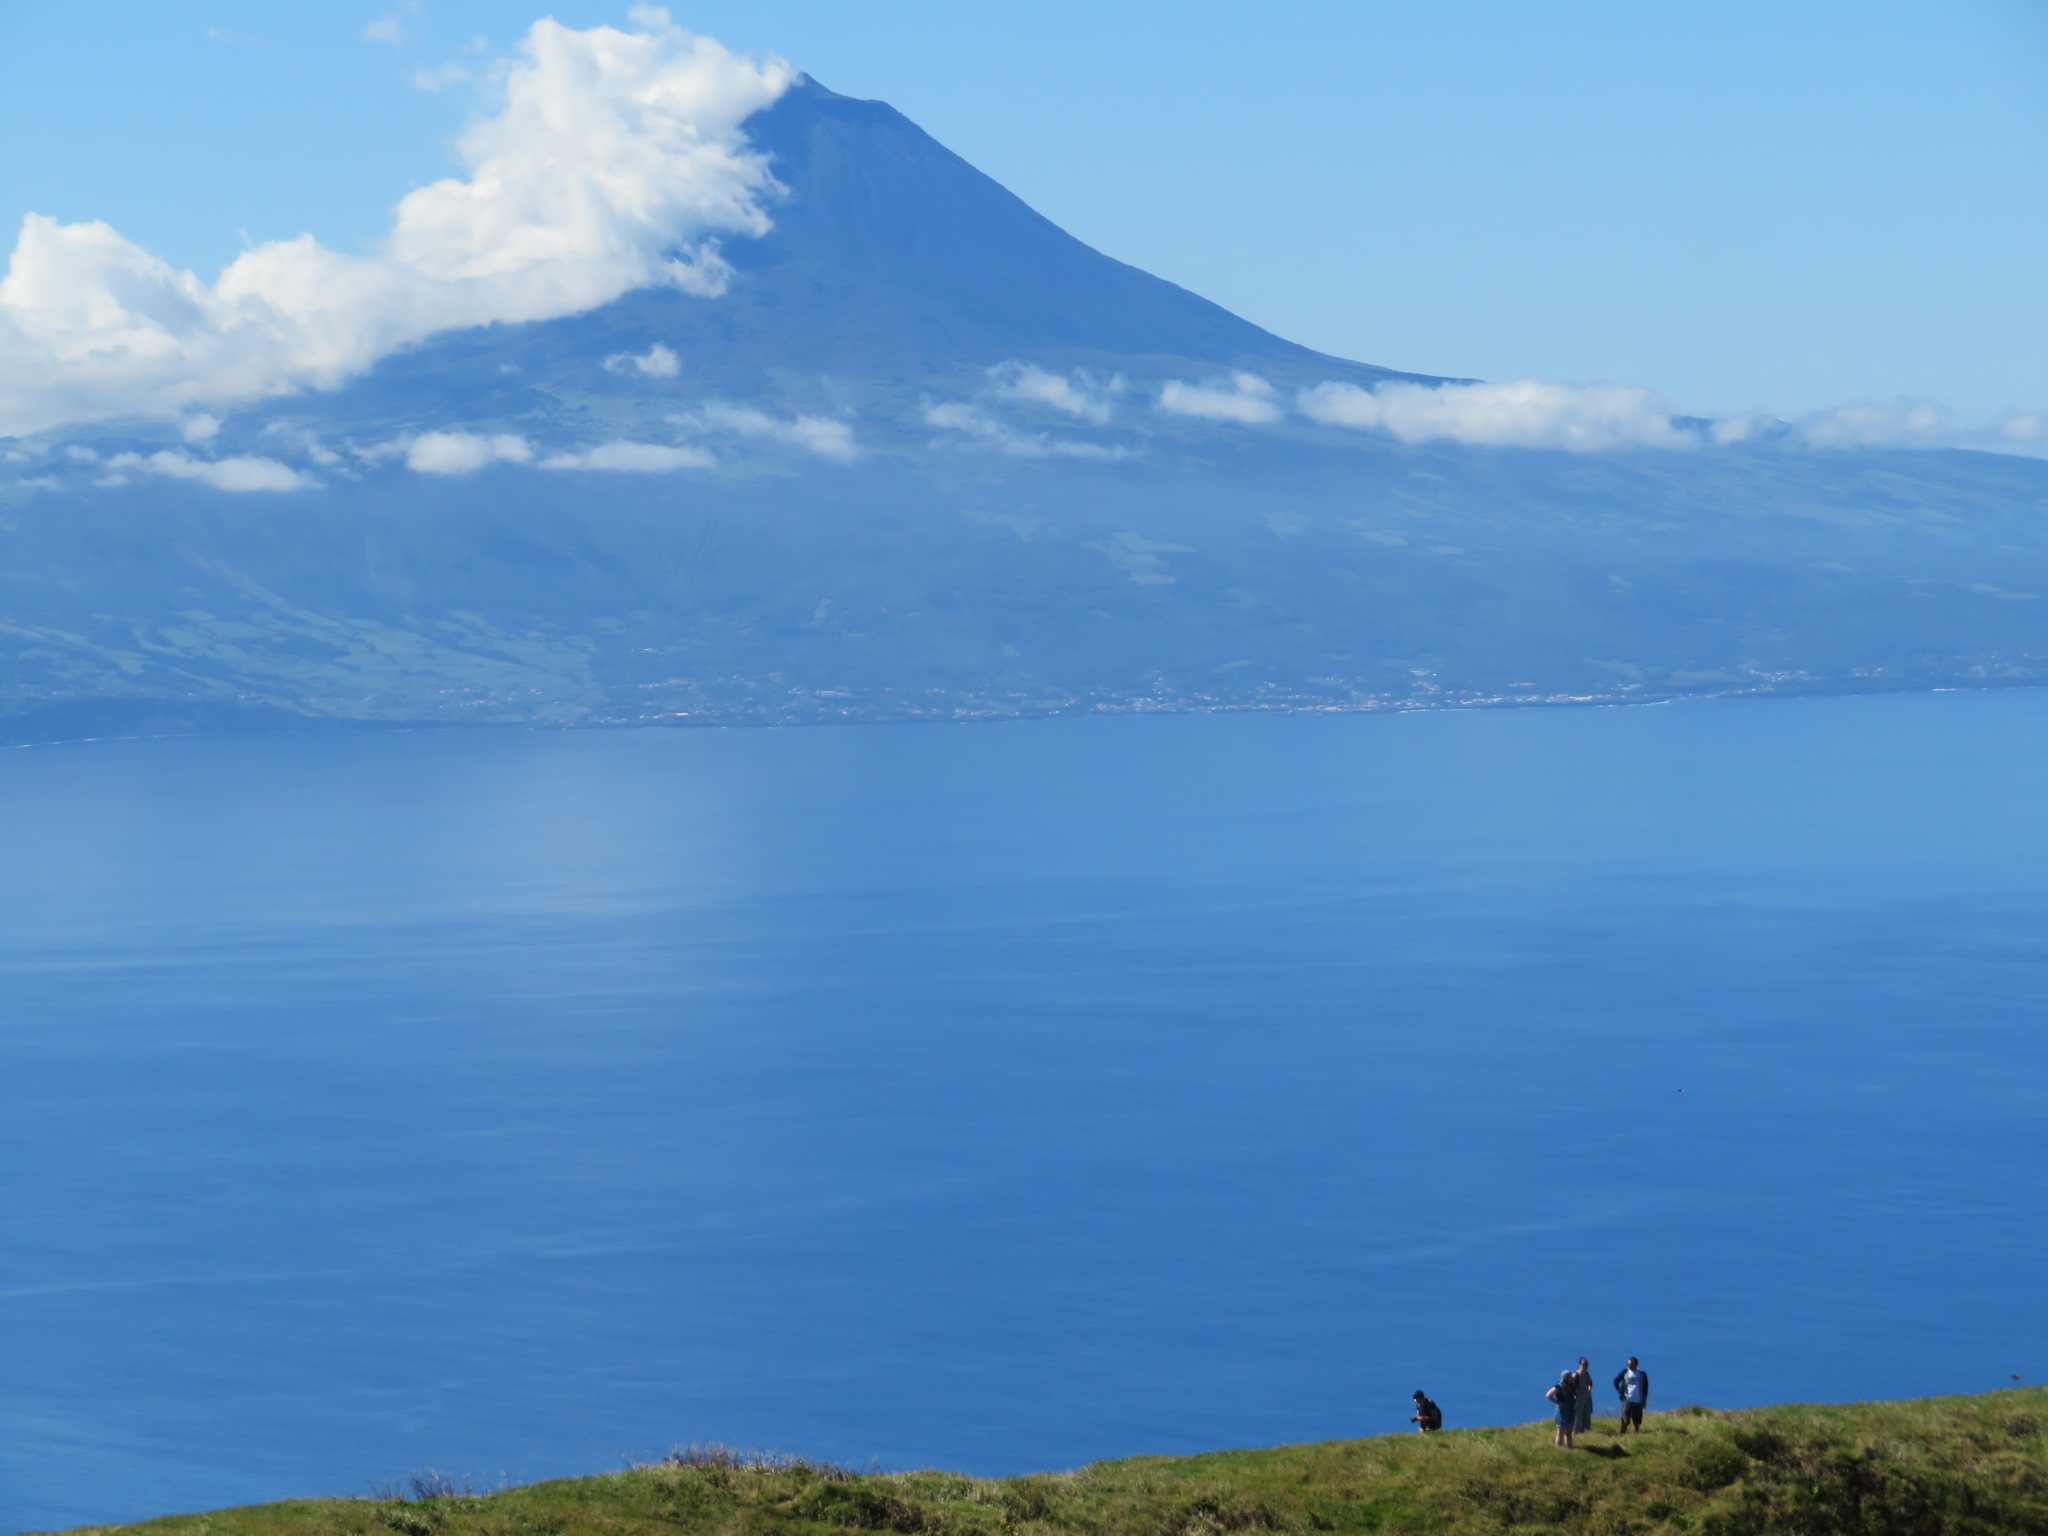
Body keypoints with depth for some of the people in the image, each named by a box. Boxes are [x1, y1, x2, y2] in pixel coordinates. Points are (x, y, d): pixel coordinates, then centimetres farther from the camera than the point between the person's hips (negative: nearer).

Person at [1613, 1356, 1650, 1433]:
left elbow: (1645, 1387, 11)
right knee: (1625, 1420, -9)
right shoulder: (1625, 1372, -1)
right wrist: (1620, 1391, 1)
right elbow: (1616, 1381, 9)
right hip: (1627, 1400, -2)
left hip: (1638, 1402, 2)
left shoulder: (1642, 1374, 4)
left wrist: (1644, 1400, 7)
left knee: (1637, 1421, 10)